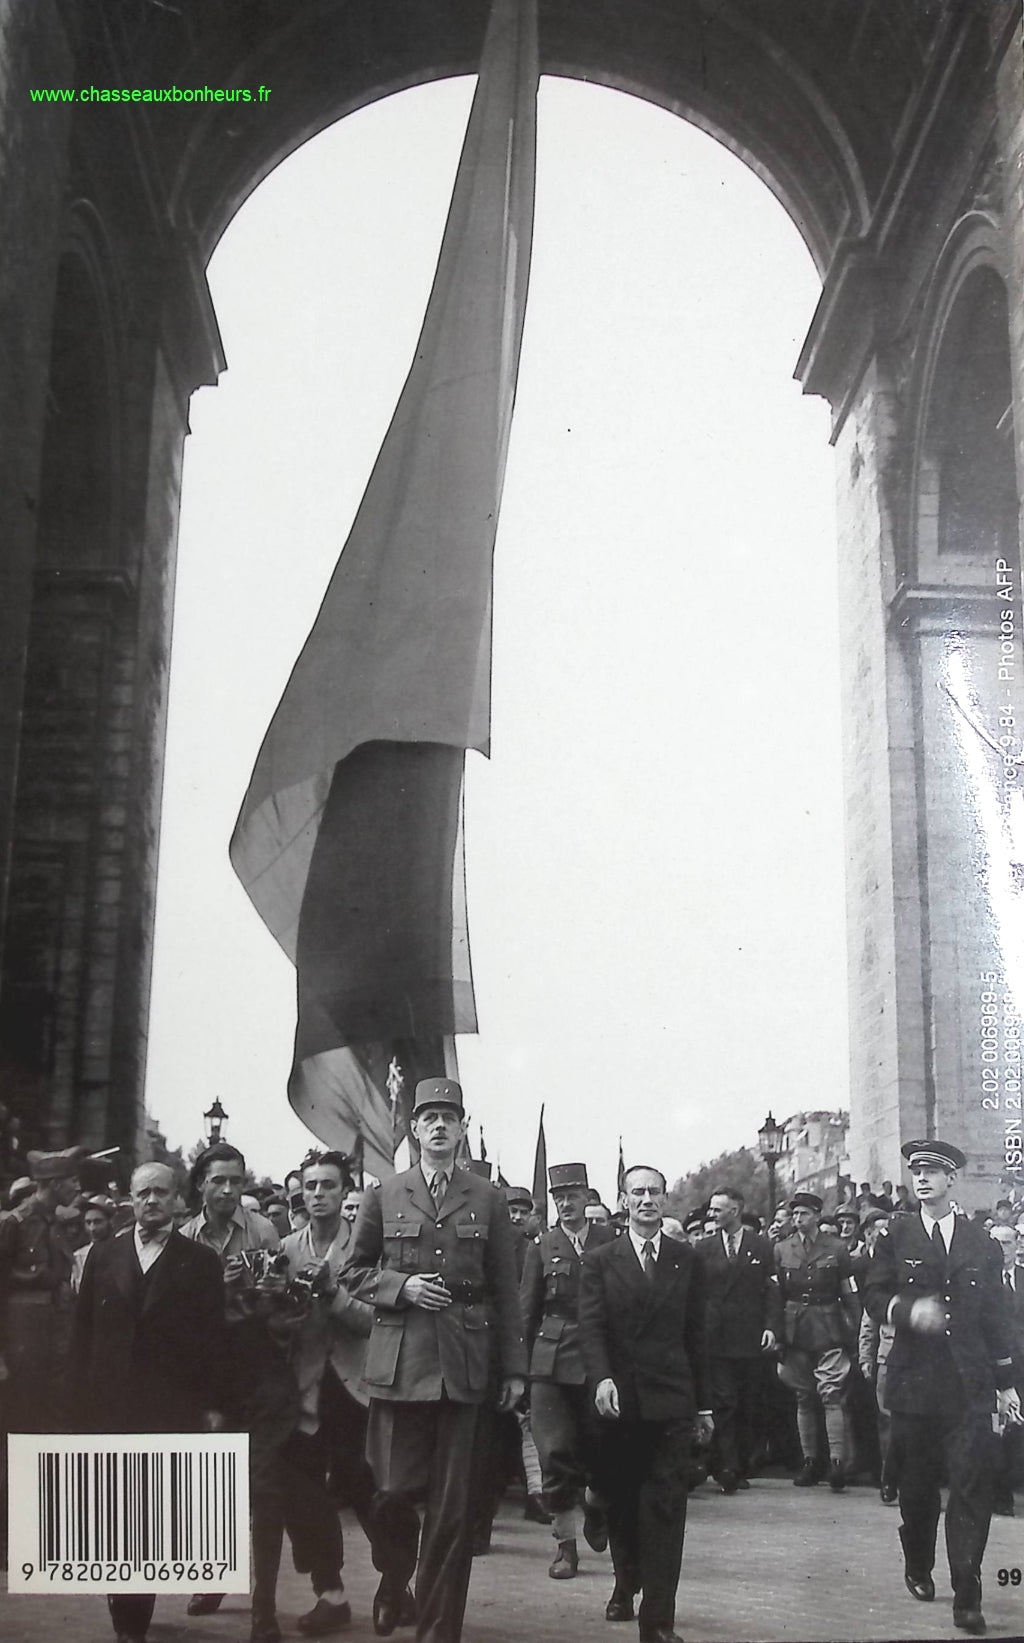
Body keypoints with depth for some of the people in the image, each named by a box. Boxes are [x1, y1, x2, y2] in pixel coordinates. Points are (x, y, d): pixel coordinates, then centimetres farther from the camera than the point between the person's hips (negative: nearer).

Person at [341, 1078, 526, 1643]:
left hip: (464, 1363, 0)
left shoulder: (488, 1200, 7)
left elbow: (505, 1289, 8)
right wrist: (402, 1287, -6)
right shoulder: (384, 1197, 7)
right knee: (395, 1489, -1)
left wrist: (514, 1368, 6)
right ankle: (394, 1575, 31)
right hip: (399, 1360, 0)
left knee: (452, 1505, 1)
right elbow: (352, 1272, 12)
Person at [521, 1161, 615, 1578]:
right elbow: (527, 1310, 8)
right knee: (556, 1452, -2)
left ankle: (595, 1507, 35)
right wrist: (522, 1367, 3)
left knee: (601, 1449, 4)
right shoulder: (541, 1247, 6)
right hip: (552, 1360, 0)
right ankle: (566, 1543, 9)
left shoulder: (611, 1242, 4)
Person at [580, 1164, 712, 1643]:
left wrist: (703, 1404, 8)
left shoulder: (687, 1260, 8)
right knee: (620, 1500, 13)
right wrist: (601, 1378, -20)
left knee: (665, 1508, -5)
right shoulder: (600, 1260, 4)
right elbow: (591, 1327, -4)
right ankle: (625, 1582, 37)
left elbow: (694, 1334, 8)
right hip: (618, 1399, 0)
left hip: (671, 1402, 0)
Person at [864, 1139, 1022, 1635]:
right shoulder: (896, 1236, 4)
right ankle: (918, 1569, 33)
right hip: (913, 1382, 0)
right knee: (916, 1485, 11)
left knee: (971, 1488, -7)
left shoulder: (981, 1243, 7)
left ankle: (966, 1597, -4)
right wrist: (907, 1310, -21)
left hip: (970, 1385, 0)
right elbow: (874, 1297, 0)